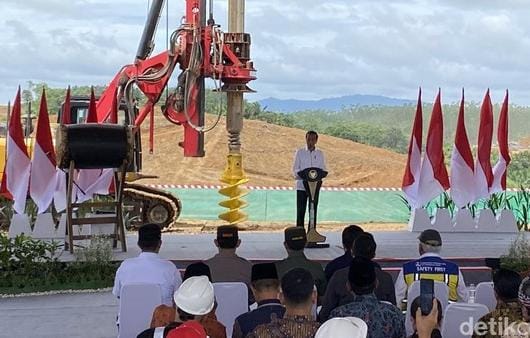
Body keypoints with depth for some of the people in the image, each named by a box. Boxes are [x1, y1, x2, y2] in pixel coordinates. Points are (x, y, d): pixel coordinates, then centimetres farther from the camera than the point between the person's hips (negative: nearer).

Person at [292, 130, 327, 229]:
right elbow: (295, 170, 0)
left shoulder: (320, 154, 8)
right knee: (300, 212, -3)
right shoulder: (300, 152, 2)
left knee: (313, 212, 6)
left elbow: (323, 170, 8)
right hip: (301, 186, -2)